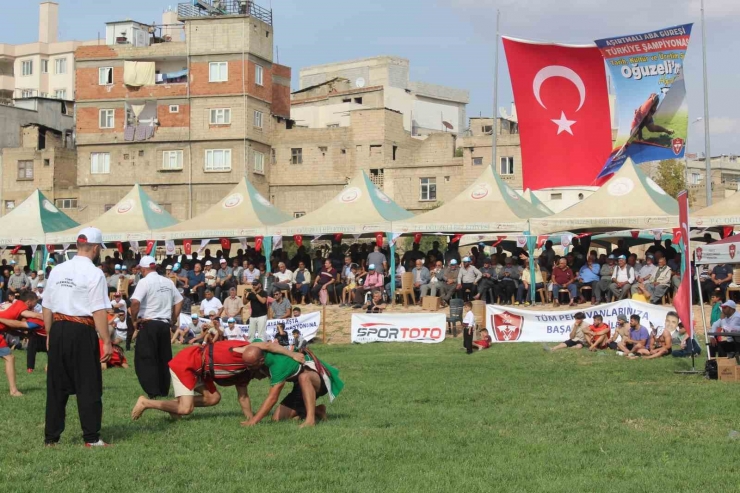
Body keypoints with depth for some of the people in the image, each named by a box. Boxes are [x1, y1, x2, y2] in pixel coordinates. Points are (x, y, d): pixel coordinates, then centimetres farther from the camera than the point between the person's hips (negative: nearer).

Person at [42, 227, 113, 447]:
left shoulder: (57, 271, 9)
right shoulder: (94, 273, -9)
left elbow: (47, 307, 11)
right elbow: (99, 312, -14)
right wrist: (107, 342, -11)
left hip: (57, 330, 6)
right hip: (82, 332, -6)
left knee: (56, 385, 11)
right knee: (89, 386, 2)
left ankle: (51, 437, 15)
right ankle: (91, 438, 4)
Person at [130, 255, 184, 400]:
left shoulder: (145, 282, -10)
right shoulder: (168, 282, 10)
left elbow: (135, 302, -22)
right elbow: (179, 301, 16)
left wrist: (134, 320, -8)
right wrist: (174, 320, 22)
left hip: (148, 324, -6)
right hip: (165, 325, 6)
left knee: (145, 359, -2)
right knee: (164, 359, 14)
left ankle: (153, 392, -10)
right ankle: (163, 391, 18)